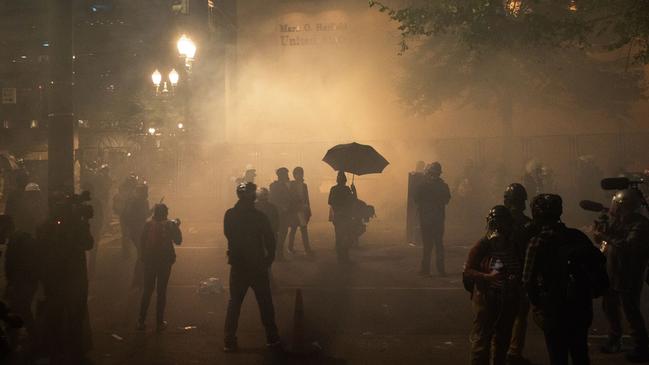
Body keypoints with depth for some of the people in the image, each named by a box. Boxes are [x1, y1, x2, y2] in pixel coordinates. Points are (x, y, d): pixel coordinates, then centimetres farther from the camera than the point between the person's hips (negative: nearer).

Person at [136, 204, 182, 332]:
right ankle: (159, 322, 10)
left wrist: (143, 258, 9)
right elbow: (178, 241, -1)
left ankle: (141, 321, 14)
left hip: (149, 260, 2)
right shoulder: (169, 225, -10)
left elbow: (142, 242, -1)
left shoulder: (148, 224, -4)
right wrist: (177, 227, 10)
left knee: (147, 290, 13)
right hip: (165, 261, -2)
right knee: (161, 291, 7)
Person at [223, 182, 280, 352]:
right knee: (265, 302, 10)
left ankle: (230, 341, 7)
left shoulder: (230, 215, -5)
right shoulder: (259, 216, -15)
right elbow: (270, 240, -12)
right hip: (258, 266, -2)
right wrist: (269, 259, 3)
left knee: (234, 302, 10)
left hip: (237, 266, 2)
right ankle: (272, 338, 16)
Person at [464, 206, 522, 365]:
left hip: (509, 300, 5)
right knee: (482, 339, -6)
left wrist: (516, 279, -8)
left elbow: (522, 270, 14)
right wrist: (487, 276, -23)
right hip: (487, 298, -5)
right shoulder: (482, 246, -9)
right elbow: (468, 271, -9)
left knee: (503, 339, 17)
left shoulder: (514, 246, 3)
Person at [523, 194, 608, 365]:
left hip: (554, 310, -5)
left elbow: (529, 280, -19)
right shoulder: (577, 236, 0)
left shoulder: (538, 241, -15)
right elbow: (599, 261, 3)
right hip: (581, 307, 5)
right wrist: (590, 289, 11)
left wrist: (536, 302, -3)